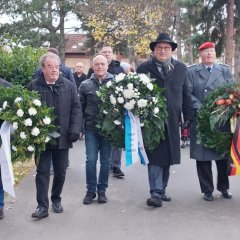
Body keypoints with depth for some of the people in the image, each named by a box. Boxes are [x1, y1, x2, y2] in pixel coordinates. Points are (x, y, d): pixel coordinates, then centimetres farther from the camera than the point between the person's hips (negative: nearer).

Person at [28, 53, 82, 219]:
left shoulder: (68, 86, 5)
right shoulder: (34, 86, 0)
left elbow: (76, 108, 1)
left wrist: (75, 130, -9)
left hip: (63, 137, 2)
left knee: (61, 172, 12)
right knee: (42, 171, 3)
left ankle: (56, 200, 29)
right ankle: (42, 206, 7)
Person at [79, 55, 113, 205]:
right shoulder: (85, 85, 3)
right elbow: (80, 107, 6)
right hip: (91, 128, 0)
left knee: (106, 161, 8)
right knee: (91, 160, 0)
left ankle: (102, 190, 21)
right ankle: (91, 190, 14)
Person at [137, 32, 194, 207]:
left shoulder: (181, 68, 10)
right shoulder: (144, 68, 3)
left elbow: (186, 95, 10)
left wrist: (188, 117, 5)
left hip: (172, 122, 3)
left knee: (167, 157, 10)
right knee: (156, 157, -5)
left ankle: (162, 190, 23)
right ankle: (156, 193, -2)